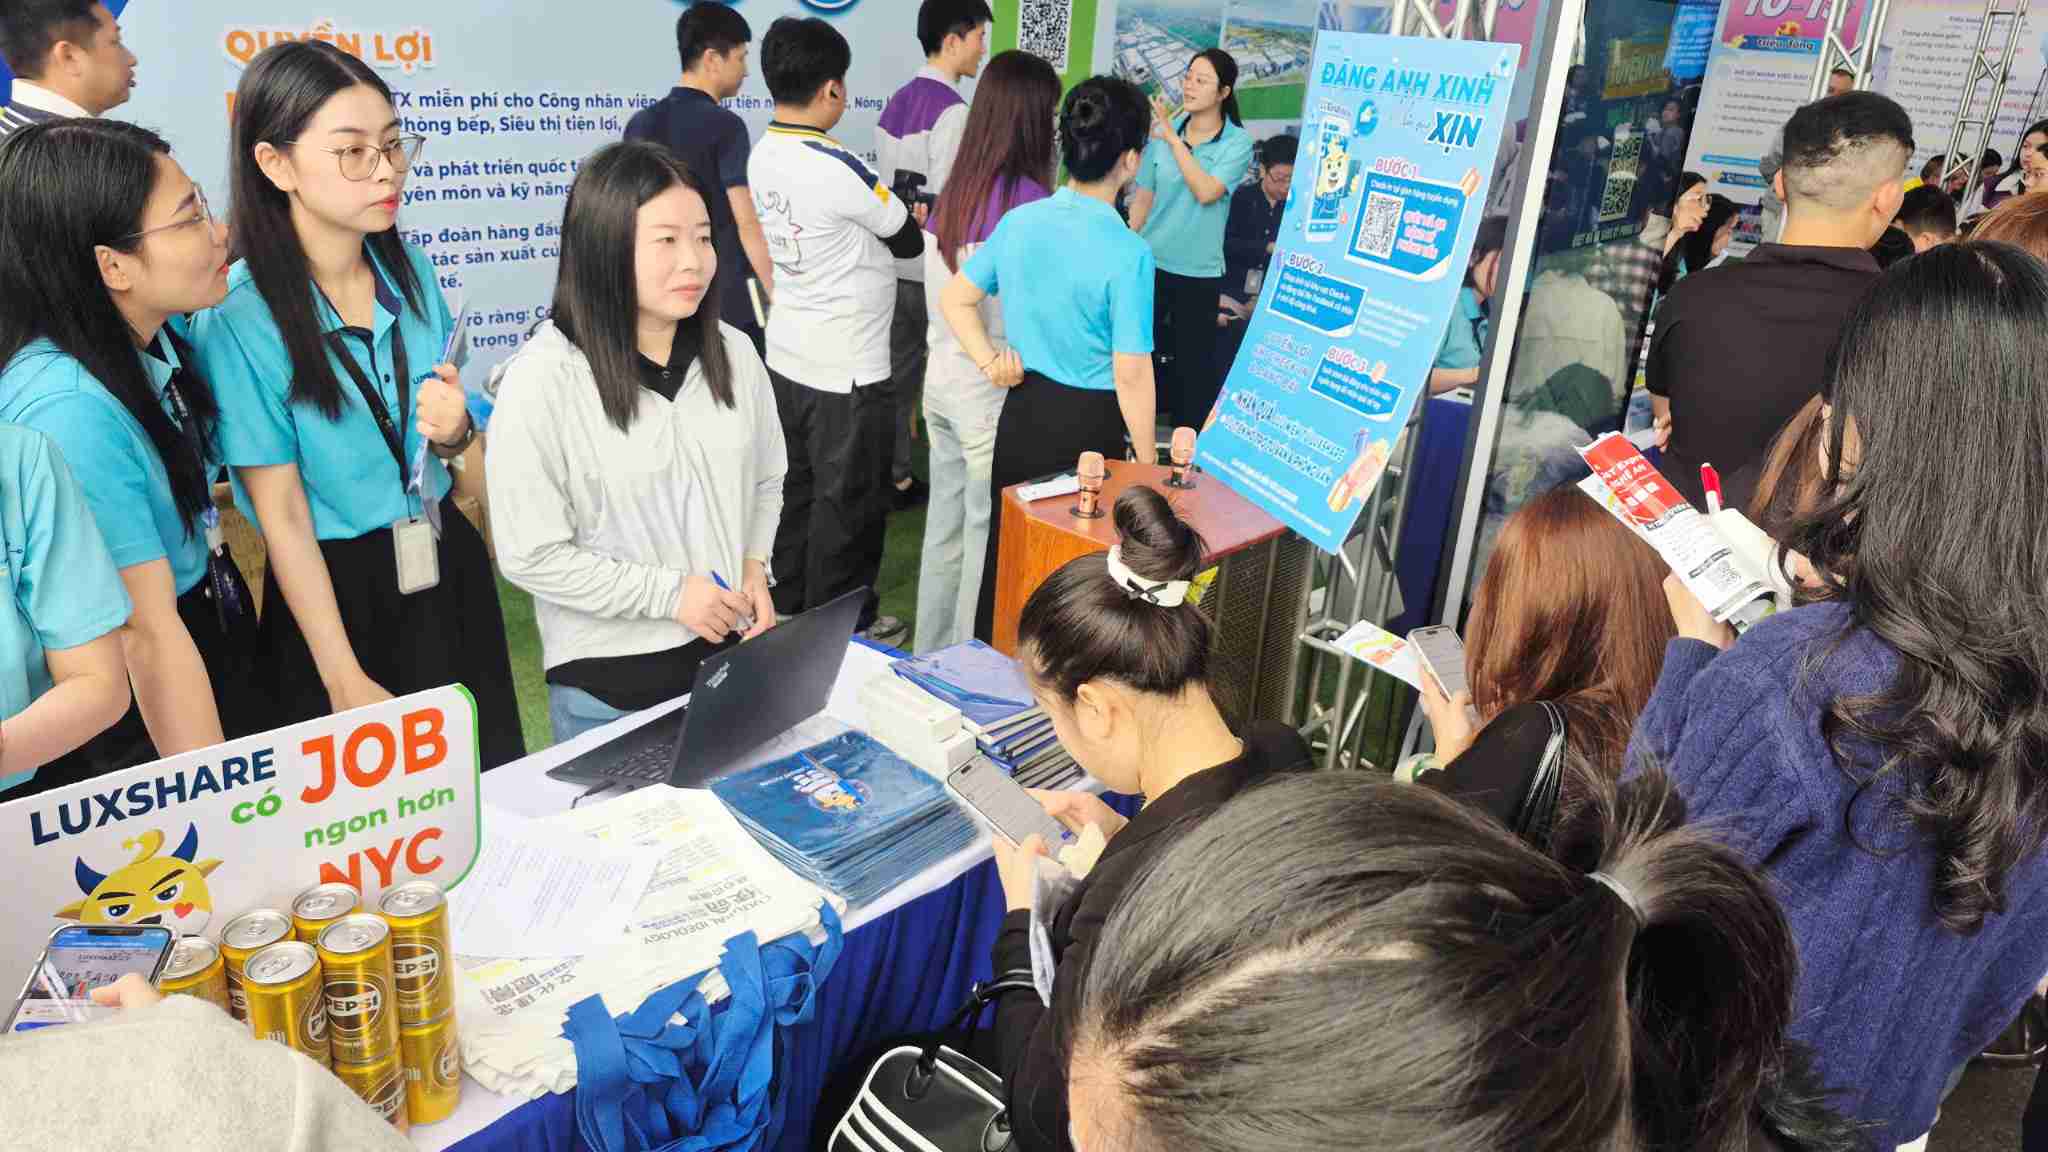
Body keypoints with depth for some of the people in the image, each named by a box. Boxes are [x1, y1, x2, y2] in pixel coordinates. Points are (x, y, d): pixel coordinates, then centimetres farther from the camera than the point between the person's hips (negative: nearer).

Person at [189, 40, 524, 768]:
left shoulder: (410, 268, -1)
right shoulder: (238, 315, -17)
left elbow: (471, 483, 8)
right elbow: (281, 516, -14)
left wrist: (455, 435, -16)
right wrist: (345, 678, -12)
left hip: (446, 572, 5)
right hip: (335, 590, -4)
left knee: (489, 783, 16)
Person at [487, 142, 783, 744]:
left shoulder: (733, 355, -1)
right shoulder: (541, 381, -18)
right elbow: (530, 556, -15)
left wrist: (754, 565, -4)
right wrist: (670, 593, -16)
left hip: (730, 654, 5)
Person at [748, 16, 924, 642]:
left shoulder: (761, 157, 2)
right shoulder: (837, 167, -23)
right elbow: (909, 242, -10)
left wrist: (886, 212, 4)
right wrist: (909, 219, 12)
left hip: (787, 354, 8)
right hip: (846, 367, -8)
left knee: (797, 485, 20)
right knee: (848, 501, 5)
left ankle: (791, 603, 33)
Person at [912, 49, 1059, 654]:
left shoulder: (953, 190, 5)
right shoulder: (1028, 200, -18)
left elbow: (947, 297, 11)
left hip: (942, 383, 8)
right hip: (993, 395, -8)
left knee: (945, 530, 17)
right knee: (989, 542, 4)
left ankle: (931, 661, 30)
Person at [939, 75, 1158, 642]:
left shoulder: (1018, 221, -1)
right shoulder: (1129, 253, -19)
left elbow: (954, 299, 8)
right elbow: (1131, 375, -18)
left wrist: (990, 362, 2)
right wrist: (1148, 464, -9)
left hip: (1022, 411, 6)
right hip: (1089, 426, -5)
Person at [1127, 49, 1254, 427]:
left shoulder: (1238, 142, -7)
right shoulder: (1163, 130, 0)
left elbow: (1207, 191, -21)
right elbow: (1142, 197, 5)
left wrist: (1174, 139, -19)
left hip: (1198, 271, -2)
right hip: (1151, 262, 2)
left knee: (1193, 361, 6)